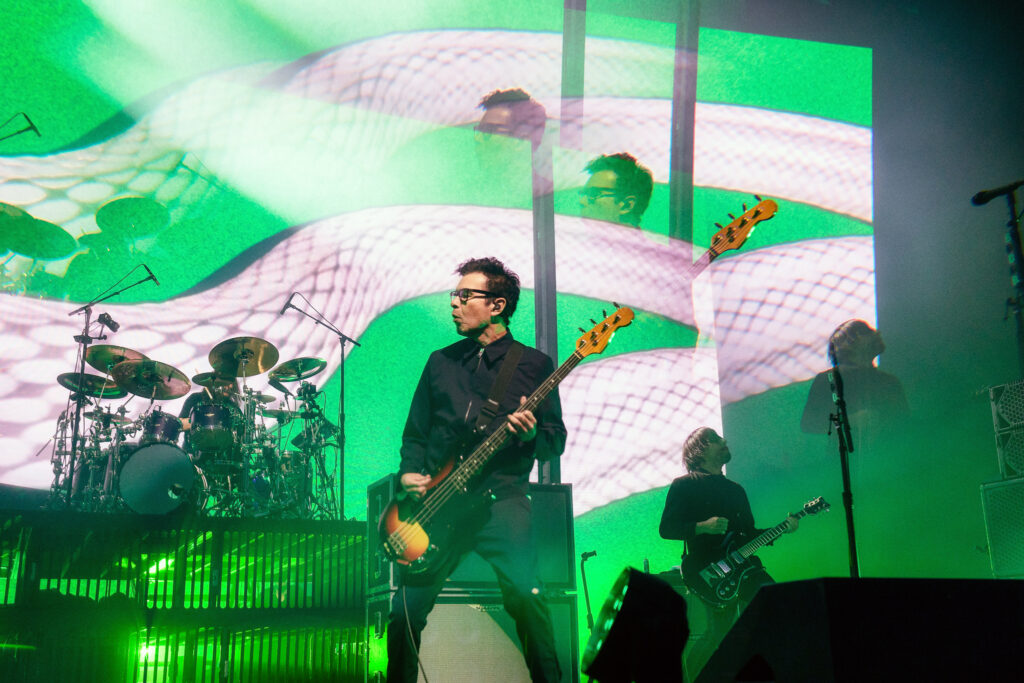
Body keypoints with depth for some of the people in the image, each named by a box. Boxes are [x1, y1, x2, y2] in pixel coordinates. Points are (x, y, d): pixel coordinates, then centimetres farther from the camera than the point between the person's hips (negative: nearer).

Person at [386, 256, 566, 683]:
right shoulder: (441, 362, 17)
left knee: (526, 596, -17)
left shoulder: (533, 364, 7)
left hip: (500, 499, -3)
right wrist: (410, 472, 2)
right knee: (406, 611, -2)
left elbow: (556, 442, 5)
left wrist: (532, 435, -16)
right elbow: (415, 432, 20)